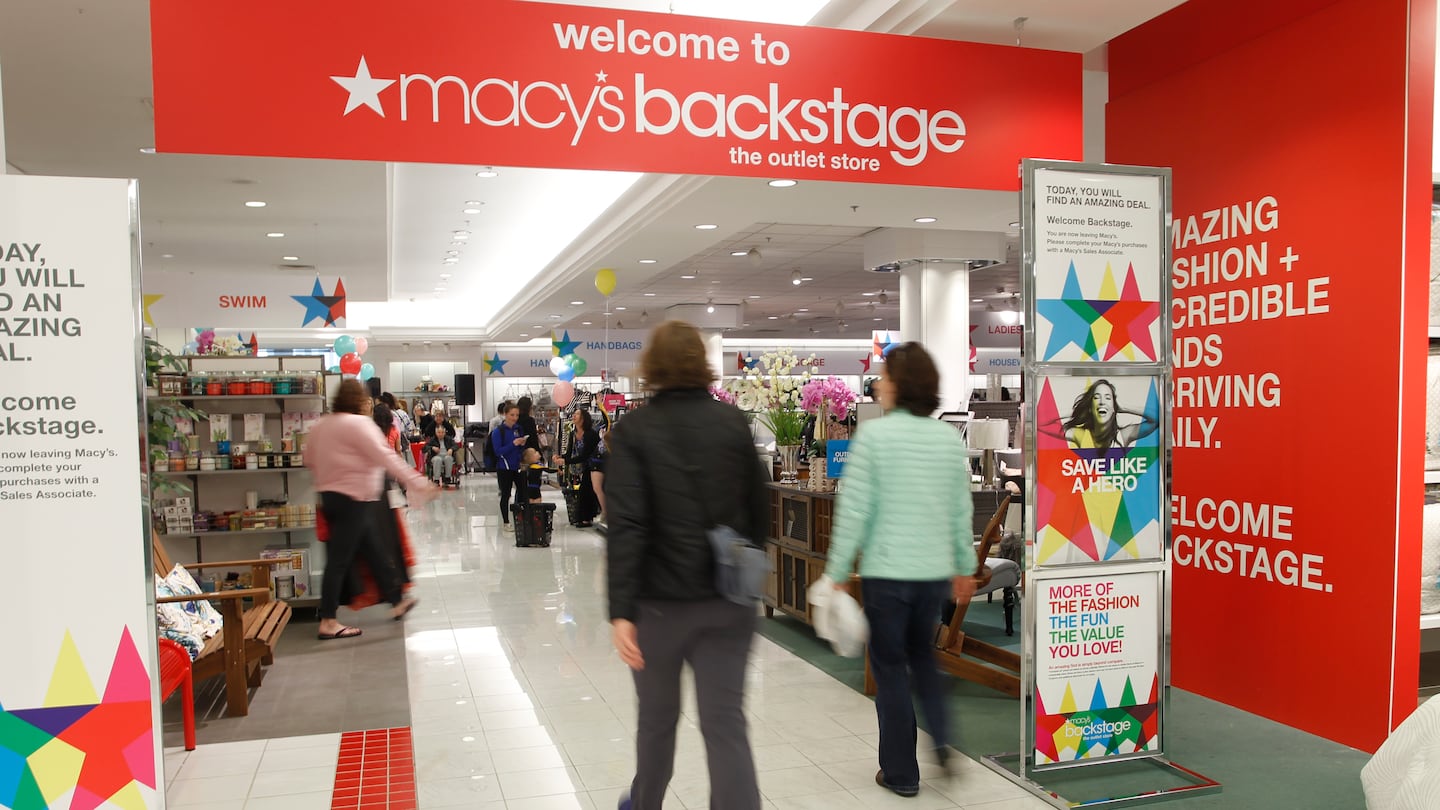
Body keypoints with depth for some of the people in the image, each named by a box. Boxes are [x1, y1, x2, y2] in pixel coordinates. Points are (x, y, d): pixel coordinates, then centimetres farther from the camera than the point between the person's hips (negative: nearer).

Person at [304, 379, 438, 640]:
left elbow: (310, 459, 18)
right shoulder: (359, 424, -15)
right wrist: (418, 482, -22)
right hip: (354, 499, -9)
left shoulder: (321, 425, 11)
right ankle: (328, 623, 1)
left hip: (330, 496, 9)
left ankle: (398, 601, 29)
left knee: (373, 551, 17)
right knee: (339, 559, -5)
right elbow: (386, 457, -21)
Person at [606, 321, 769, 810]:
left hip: (662, 601, -1)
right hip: (728, 600, 1)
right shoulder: (734, 424, 0)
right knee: (726, 722, 5)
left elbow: (626, 525, -17)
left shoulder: (634, 431, -8)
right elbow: (759, 512, 5)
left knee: (657, 715, 19)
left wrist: (621, 611, -17)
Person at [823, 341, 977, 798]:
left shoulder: (874, 434, -12)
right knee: (922, 654, 27)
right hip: (935, 571, 5)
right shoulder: (950, 437, 2)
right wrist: (965, 566, 20)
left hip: (887, 571, -4)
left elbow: (854, 508, -13)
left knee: (890, 668, 10)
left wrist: (838, 571, -5)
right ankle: (942, 737, 11)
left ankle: (901, 773, 19)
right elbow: (962, 509, 8)